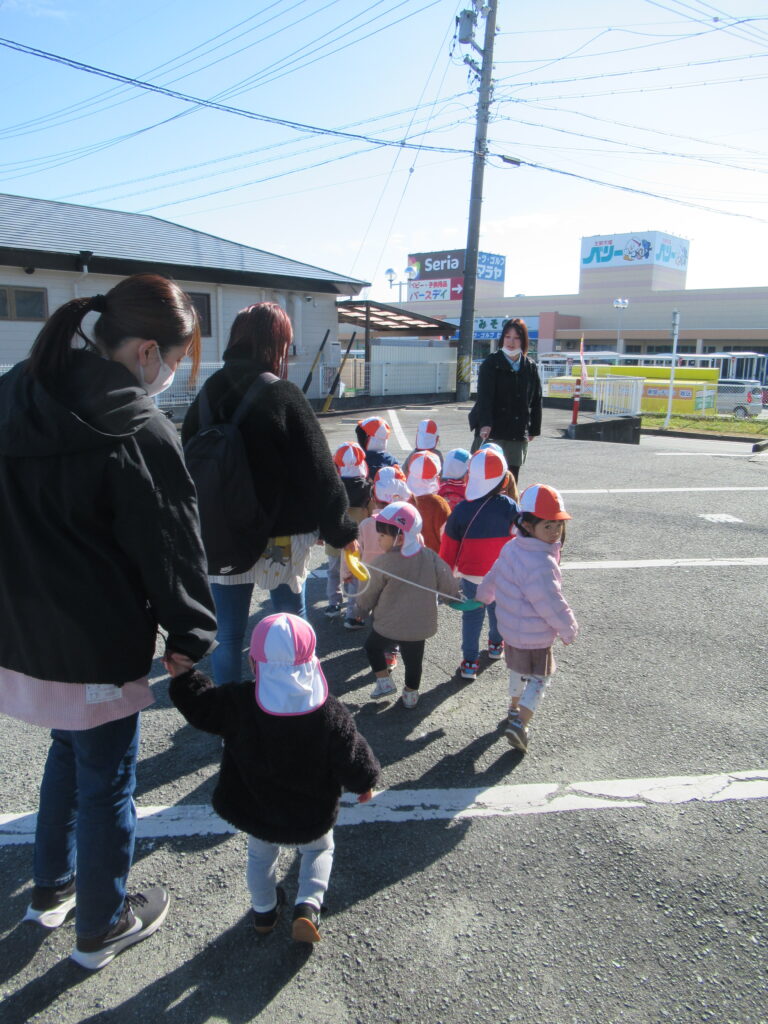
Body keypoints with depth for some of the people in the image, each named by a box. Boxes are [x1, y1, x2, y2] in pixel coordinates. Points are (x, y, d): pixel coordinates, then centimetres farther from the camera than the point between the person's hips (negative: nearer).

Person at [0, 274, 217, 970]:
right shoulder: (141, 433, -21)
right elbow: (171, 546, -15)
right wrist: (190, 635, -3)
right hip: (98, 646, -7)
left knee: (68, 753, 28)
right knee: (106, 783, 12)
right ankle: (102, 926, 34)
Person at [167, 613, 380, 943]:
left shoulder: (238, 702, -21)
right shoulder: (330, 712, -22)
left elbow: (201, 707, -6)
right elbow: (353, 759, -14)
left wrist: (182, 677, 6)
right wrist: (365, 782, 5)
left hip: (256, 813, 1)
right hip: (312, 816, -1)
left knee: (260, 856, 31)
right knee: (319, 850, 28)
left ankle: (264, 911, 47)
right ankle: (307, 906, 12)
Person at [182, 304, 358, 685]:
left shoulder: (209, 394, 2)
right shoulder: (283, 396, -15)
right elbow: (319, 473, -14)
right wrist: (341, 530, -2)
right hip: (280, 537, -4)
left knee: (228, 633, 12)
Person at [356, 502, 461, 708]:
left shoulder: (384, 563, -19)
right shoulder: (431, 558, -9)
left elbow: (370, 593, -6)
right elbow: (448, 583, -1)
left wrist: (361, 606, 15)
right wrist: (457, 596, 21)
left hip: (388, 625, -3)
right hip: (419, 625, 3)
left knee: (372, 646, 23)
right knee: (413, 659, 20)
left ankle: (384, 681, 18)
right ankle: (411, 693, 33)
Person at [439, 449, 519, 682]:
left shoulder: (461, 509, -16)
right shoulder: (510, 508, -15)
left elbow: (449, 546, -7)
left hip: (471, 574, -1)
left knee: (472, 614, 12)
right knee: (498, 609, 24)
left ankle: (470, 662, 13)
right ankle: (496, 645, 47)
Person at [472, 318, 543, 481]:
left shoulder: (530, 367, 9)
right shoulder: (491, 363, -3)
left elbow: (536, 399, 14)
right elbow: (484, 395, -14)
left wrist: (533, 429, 13)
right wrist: (485, 423, -27)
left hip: (518, 434, 4)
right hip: (492, 431, -3)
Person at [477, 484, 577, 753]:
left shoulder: (512, 547, -4)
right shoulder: (541, 564, -32)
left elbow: (494, 576, 12)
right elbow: (552, 606, -27)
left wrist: (482, 597, 30)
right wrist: (569, 631, -10)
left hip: (510, 629, 9)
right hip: (534, 639, -9)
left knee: (518, 672, 29)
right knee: (540, 678, 11)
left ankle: (514, 709, 49)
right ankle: (519, 724, 5)